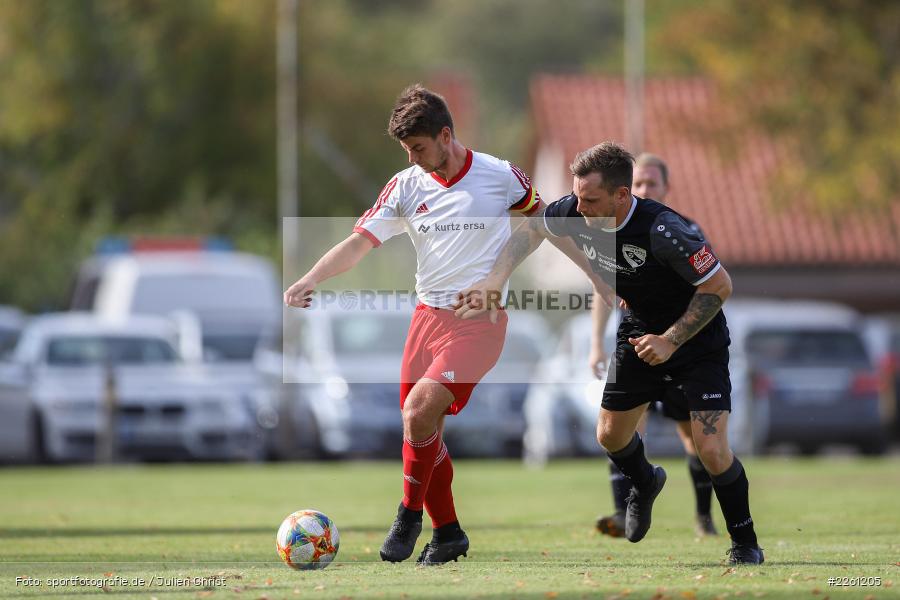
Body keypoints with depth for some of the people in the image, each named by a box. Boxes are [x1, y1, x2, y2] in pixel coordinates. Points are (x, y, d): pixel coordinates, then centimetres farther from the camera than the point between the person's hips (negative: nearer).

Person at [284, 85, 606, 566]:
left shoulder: (500, 177, -6)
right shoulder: (406, 186, 1)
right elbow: (360, 241, -5)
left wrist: (595, 276, 13)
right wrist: (310, 279, -21)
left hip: (479, 321, -5)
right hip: (428, 315, 5)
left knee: (419, 410, -22)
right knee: (422, 430, 5)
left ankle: (410, 515, -4)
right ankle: (447, 532, 22)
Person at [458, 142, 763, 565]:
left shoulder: (663, 231, -36)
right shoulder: (575, 214, -17)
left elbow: (719, 285, -26)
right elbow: (532, 231, 5)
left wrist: (671, 340, -27)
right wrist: (492, 281, -3)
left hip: (698, 339, -6)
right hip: (639, 331, 6)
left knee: (711, 451, -15)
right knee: (610, 435, 12)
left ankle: (745, 543, 7)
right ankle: (644, 484, 47)